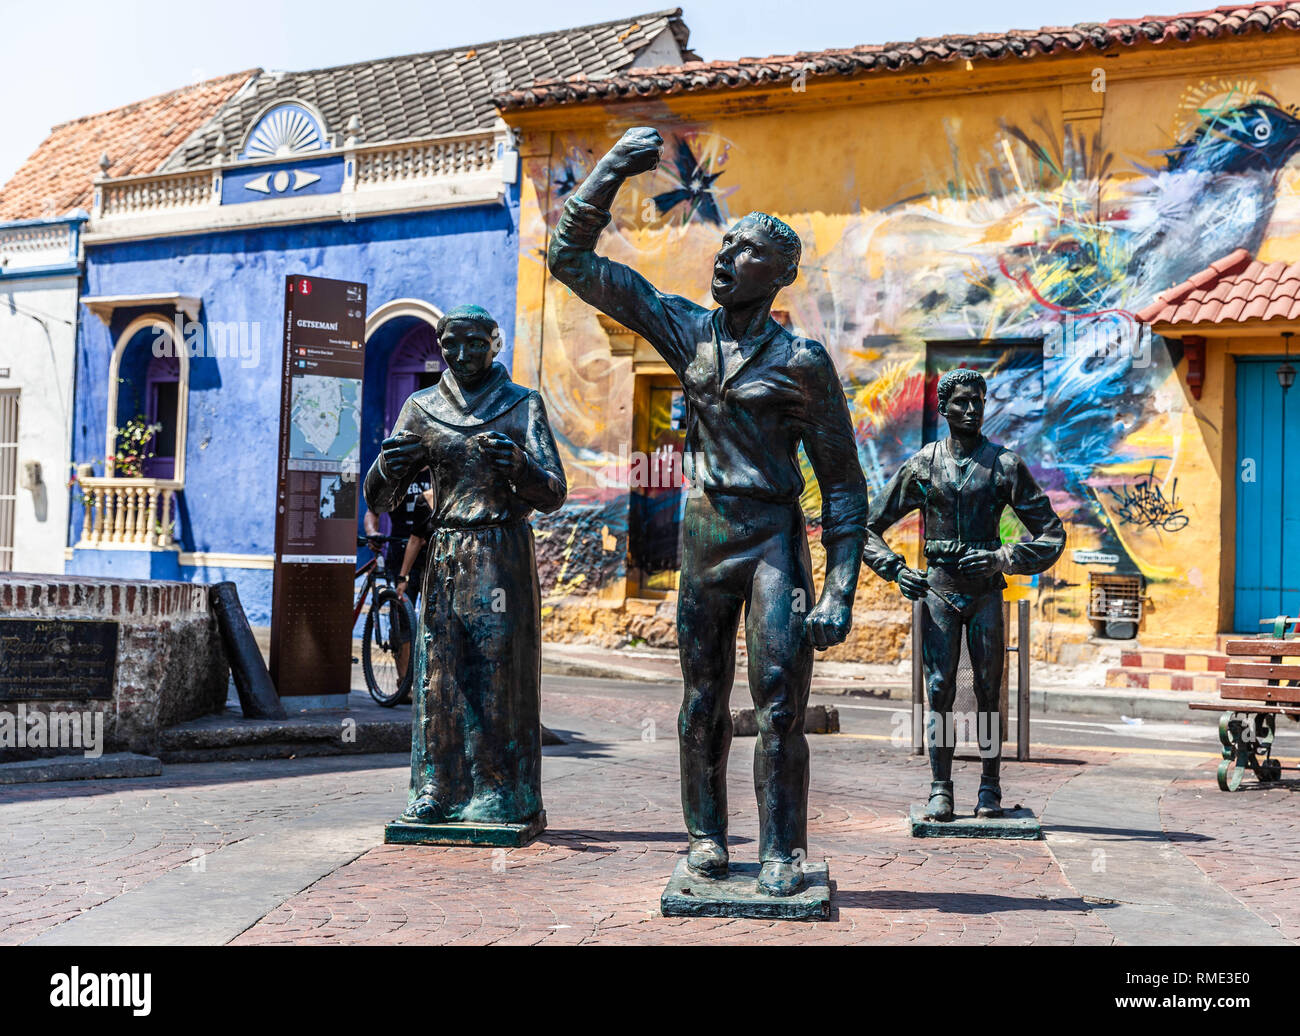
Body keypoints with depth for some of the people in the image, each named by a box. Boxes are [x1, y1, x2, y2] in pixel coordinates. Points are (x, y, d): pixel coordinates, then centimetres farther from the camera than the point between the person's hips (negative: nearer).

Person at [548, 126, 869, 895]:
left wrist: (841, 592, -11)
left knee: (781, 707, -6)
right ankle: (706, 834, 22)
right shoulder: (687, 331, 6)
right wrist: (615, 170, 0)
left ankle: (783, 852, 3)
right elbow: (573, 259, 8)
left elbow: (844, 484, -4)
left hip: (773, 536, -4)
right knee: (703, 701, 9)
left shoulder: (801, 362, -5)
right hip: (704, 534, 4)